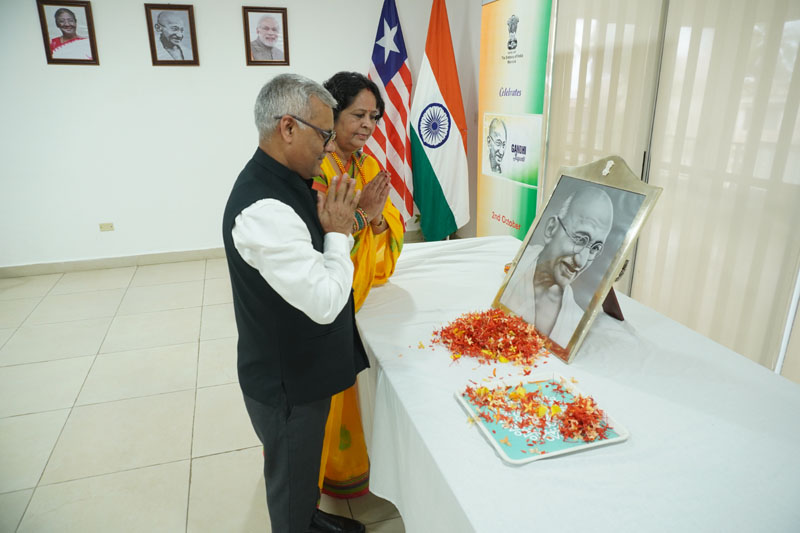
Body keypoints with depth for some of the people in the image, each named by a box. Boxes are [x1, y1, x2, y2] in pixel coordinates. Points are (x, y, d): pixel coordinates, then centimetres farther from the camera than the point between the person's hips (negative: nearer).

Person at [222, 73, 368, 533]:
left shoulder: (285, 182, 2)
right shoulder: (263, 209, -31)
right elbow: (325, 302, -31)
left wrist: (340, 222, -2)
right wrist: (339, 231, -19)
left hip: (303, 369, 10)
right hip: (287, 384, -9)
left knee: (303, 468, 31)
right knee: (291, 482, 17)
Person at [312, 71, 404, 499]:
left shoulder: (369, 167, 6)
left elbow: (391, 231, 4)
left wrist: (379, 215, -16)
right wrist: (359, 212, -27)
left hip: (351, 303, 6)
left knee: (340, 390, 21)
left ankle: (342, 469, 44)